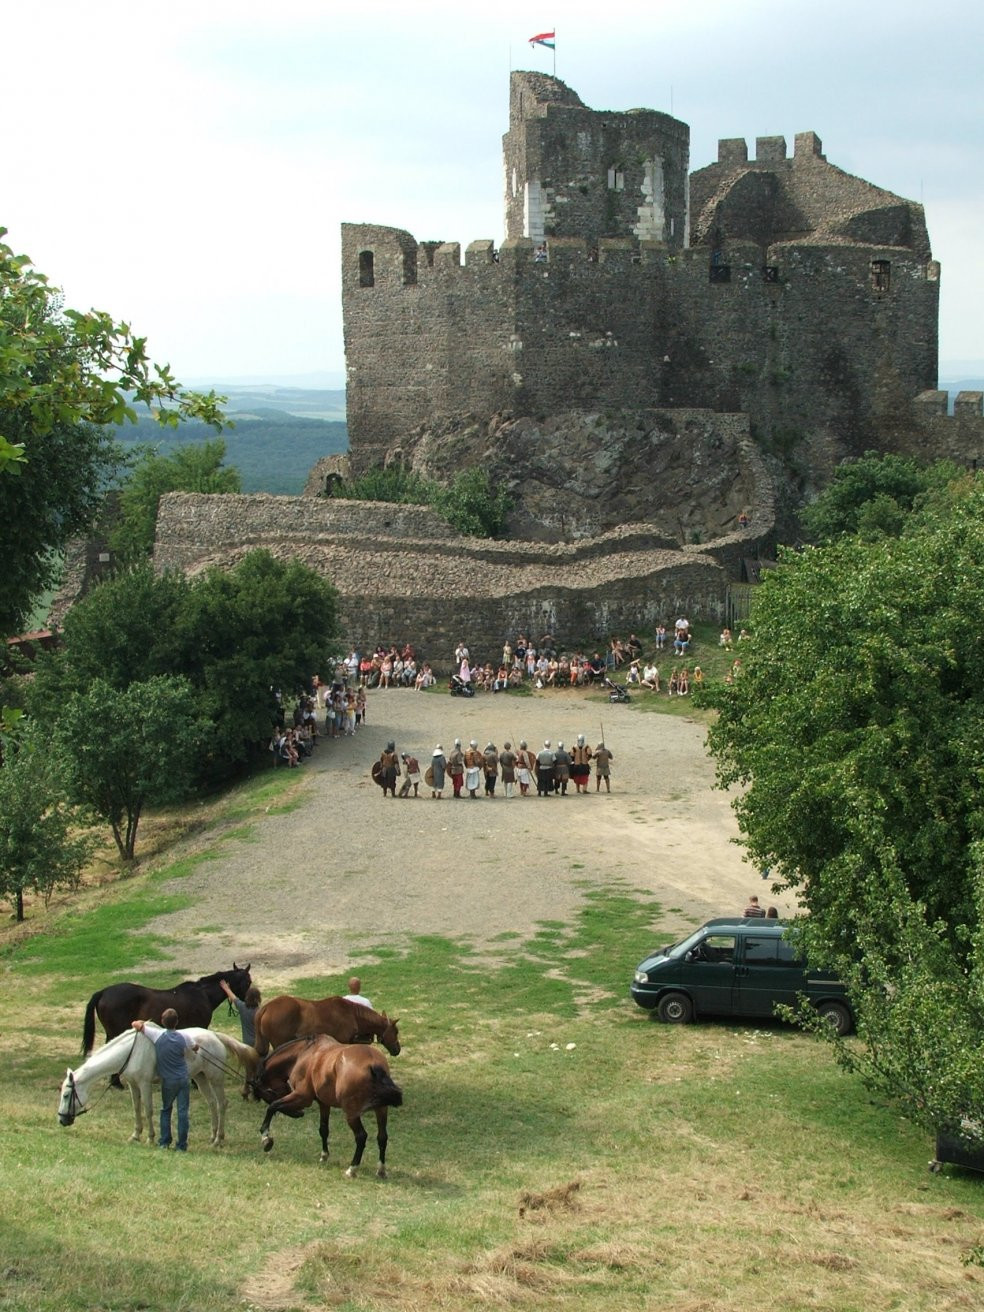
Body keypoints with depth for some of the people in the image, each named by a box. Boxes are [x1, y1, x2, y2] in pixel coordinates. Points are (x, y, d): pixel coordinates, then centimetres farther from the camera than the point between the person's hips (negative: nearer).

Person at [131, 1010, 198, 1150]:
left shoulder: (157, 1035, -10)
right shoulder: (184, 1036, -6)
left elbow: (135, 1024, -5)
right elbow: (195, 1048, 13)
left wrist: (144, 1023, 15)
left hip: (168, 1081, 0)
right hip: (183, 1079, 0)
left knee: (166, 1110, 18)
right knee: (183, 1111, 2)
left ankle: (164, 1142, 18)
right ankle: (182, 1145, 3)